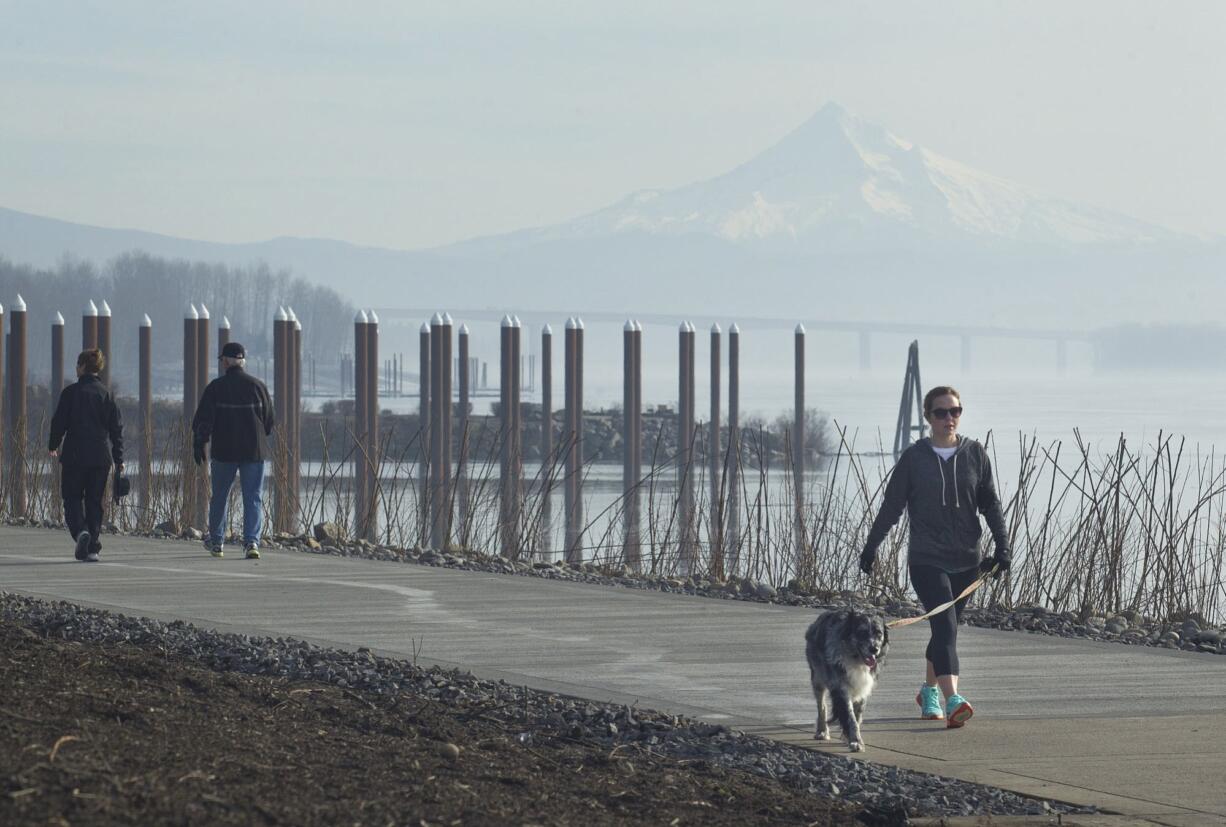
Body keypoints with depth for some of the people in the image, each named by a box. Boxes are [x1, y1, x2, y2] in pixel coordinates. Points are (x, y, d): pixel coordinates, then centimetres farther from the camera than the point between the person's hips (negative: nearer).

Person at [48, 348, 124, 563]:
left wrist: (53, 445, 15)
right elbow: (117, 428, 5)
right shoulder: (106, 394, 5)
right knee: (95, 502, 9)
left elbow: (59, 422, -3)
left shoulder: (71, 392, -5)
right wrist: (119, 459, 10)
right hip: (101, 456, 3)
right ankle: (93, 547, 4)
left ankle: (80, 530, -20)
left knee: (72, 498, 7)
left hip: (74, 456, -3)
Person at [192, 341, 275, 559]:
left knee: (220, 497, 14)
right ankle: (252, 541, -13)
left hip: (224, 451, -1)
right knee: (253, 498, 2)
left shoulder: (216, 387, -5)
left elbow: (203, 420, -6)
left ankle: (216, 542, 24)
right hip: (254, 451, 1)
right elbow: (269, 420, 8)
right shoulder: (257, 386, 1)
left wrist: (198, 445, 2)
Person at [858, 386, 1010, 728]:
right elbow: (892, 506, 4)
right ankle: (952, 700, -29)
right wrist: (870, 547, 6)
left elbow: (990, 503, 8)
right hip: (926, 558, -3)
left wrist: (1002, 546, 0)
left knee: (947, 628, 14)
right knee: (945, 624, -18)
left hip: (965, 559, 3)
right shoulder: (914, 457, -2)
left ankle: (929, 691, 35)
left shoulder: (974, 454, 4)